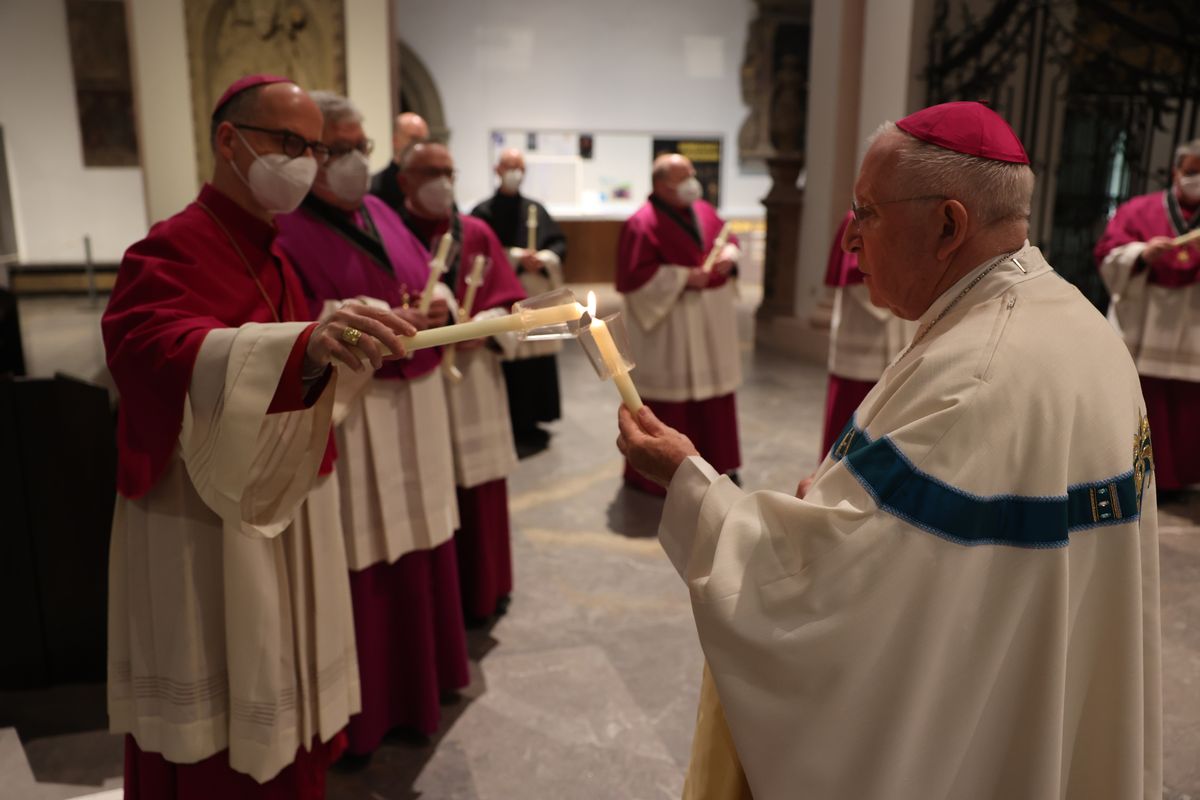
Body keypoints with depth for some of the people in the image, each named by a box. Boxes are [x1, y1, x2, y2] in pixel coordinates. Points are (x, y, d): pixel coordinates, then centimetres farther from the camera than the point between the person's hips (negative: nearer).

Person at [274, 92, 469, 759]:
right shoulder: (283, 230, -10)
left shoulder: (381, 214, 14)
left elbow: (429, 281, 17)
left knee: (416, 545, 15)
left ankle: (419, 675, 33)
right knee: (360, 558, 0)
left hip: (412, 406, 7)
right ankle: (361, 704, 16)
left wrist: (434, 309, -4)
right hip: (345, 413, -7)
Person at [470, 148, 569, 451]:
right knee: (509, 362, -7)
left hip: (537, 295, 5)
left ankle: (530, 422, 17)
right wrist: (516, 257, -17)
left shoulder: (537, 209, 13)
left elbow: (560, 243, 8)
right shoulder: (483, 212, -1)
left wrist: (543, 258, -12)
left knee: (539, 359, 6)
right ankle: (511, 428, 3)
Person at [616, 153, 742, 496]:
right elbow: (635, 276, -21)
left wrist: (729, 255, -4)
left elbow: (729, 239, 20)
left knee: (713, 390, 15)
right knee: (669, 396, -1)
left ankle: (712, 459, 31)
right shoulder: (643, 223, -15)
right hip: (668, 323, -8)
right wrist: (684, 277, -22)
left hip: (712, 318, 8)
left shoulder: (704, 211, 8)